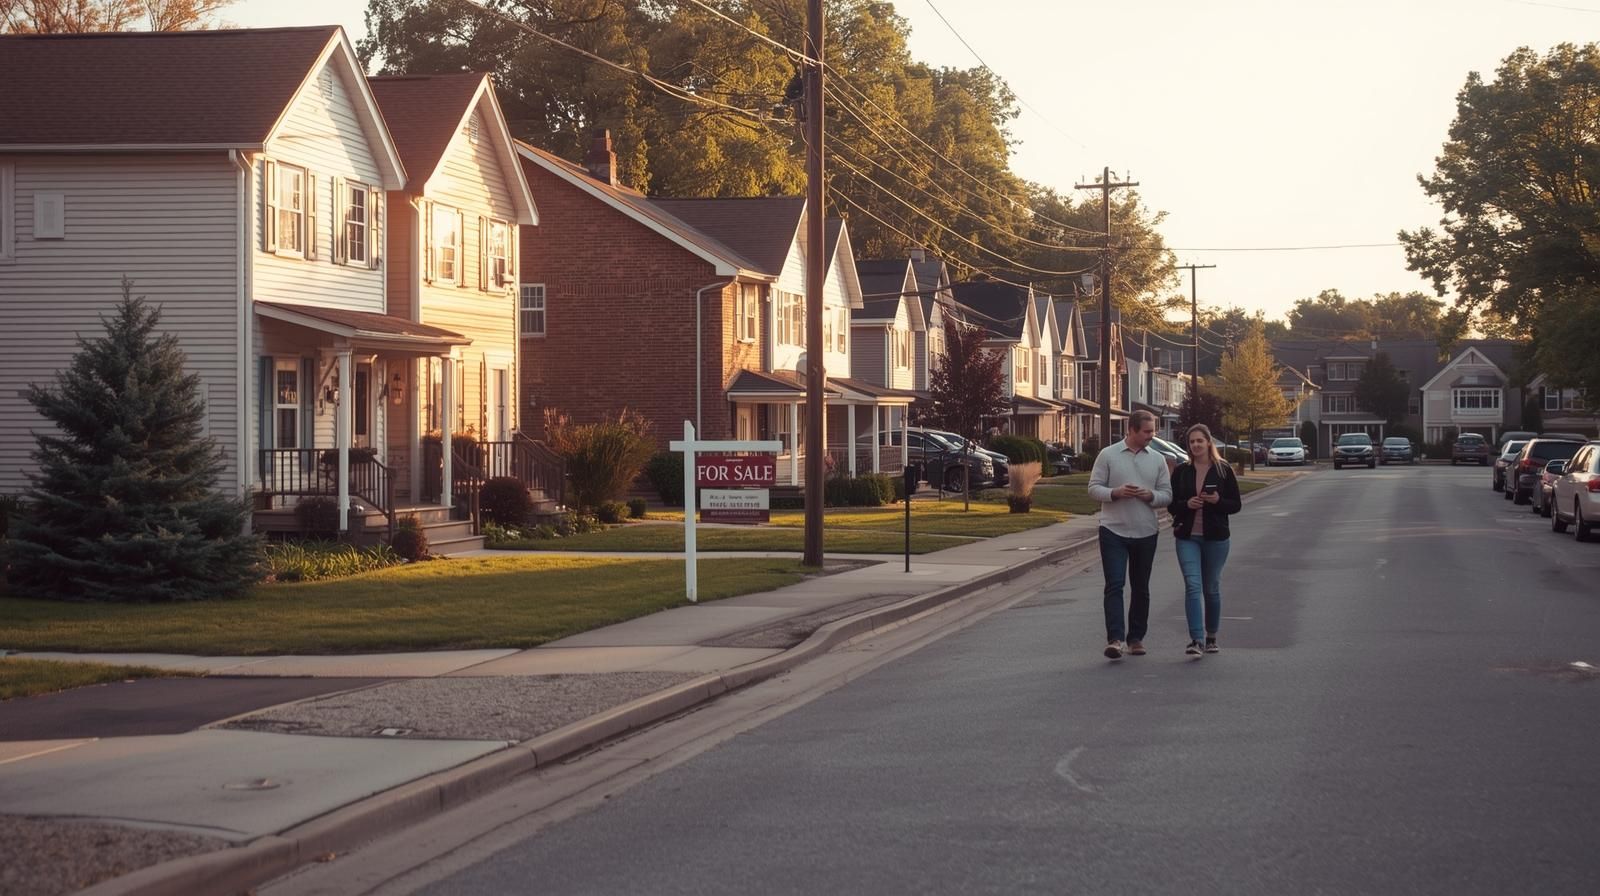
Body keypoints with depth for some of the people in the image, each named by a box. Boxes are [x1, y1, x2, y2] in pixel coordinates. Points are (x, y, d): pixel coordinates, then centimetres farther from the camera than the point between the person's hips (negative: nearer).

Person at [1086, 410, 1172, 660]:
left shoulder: (1157, 459, 7)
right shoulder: (1108, 455, -1)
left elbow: (1167, 495, 8)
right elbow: (1093, 488, -1)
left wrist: (1150, 496, -13)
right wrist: (1116, 493, -19)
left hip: (1145, 533, 4)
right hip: (1114, 531, -3)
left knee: (1140, 588, 11)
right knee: (1114, 585, -12)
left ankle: (1136, 638, 21)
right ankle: (1115, 639, -17)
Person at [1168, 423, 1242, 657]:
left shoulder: (1223, 470, 0)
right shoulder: (1181, 472, 4)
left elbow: (1236, 505, 1)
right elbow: (1172, 505, 7)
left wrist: (1218, 501, -18)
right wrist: (1187, 504, -14)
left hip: (1215, 537, 0)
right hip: (1187, 537, 0)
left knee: (1212, 588, 10)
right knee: (1192, 586, -13)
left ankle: (1211, 637, 26)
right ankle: (1196, 640, -19)